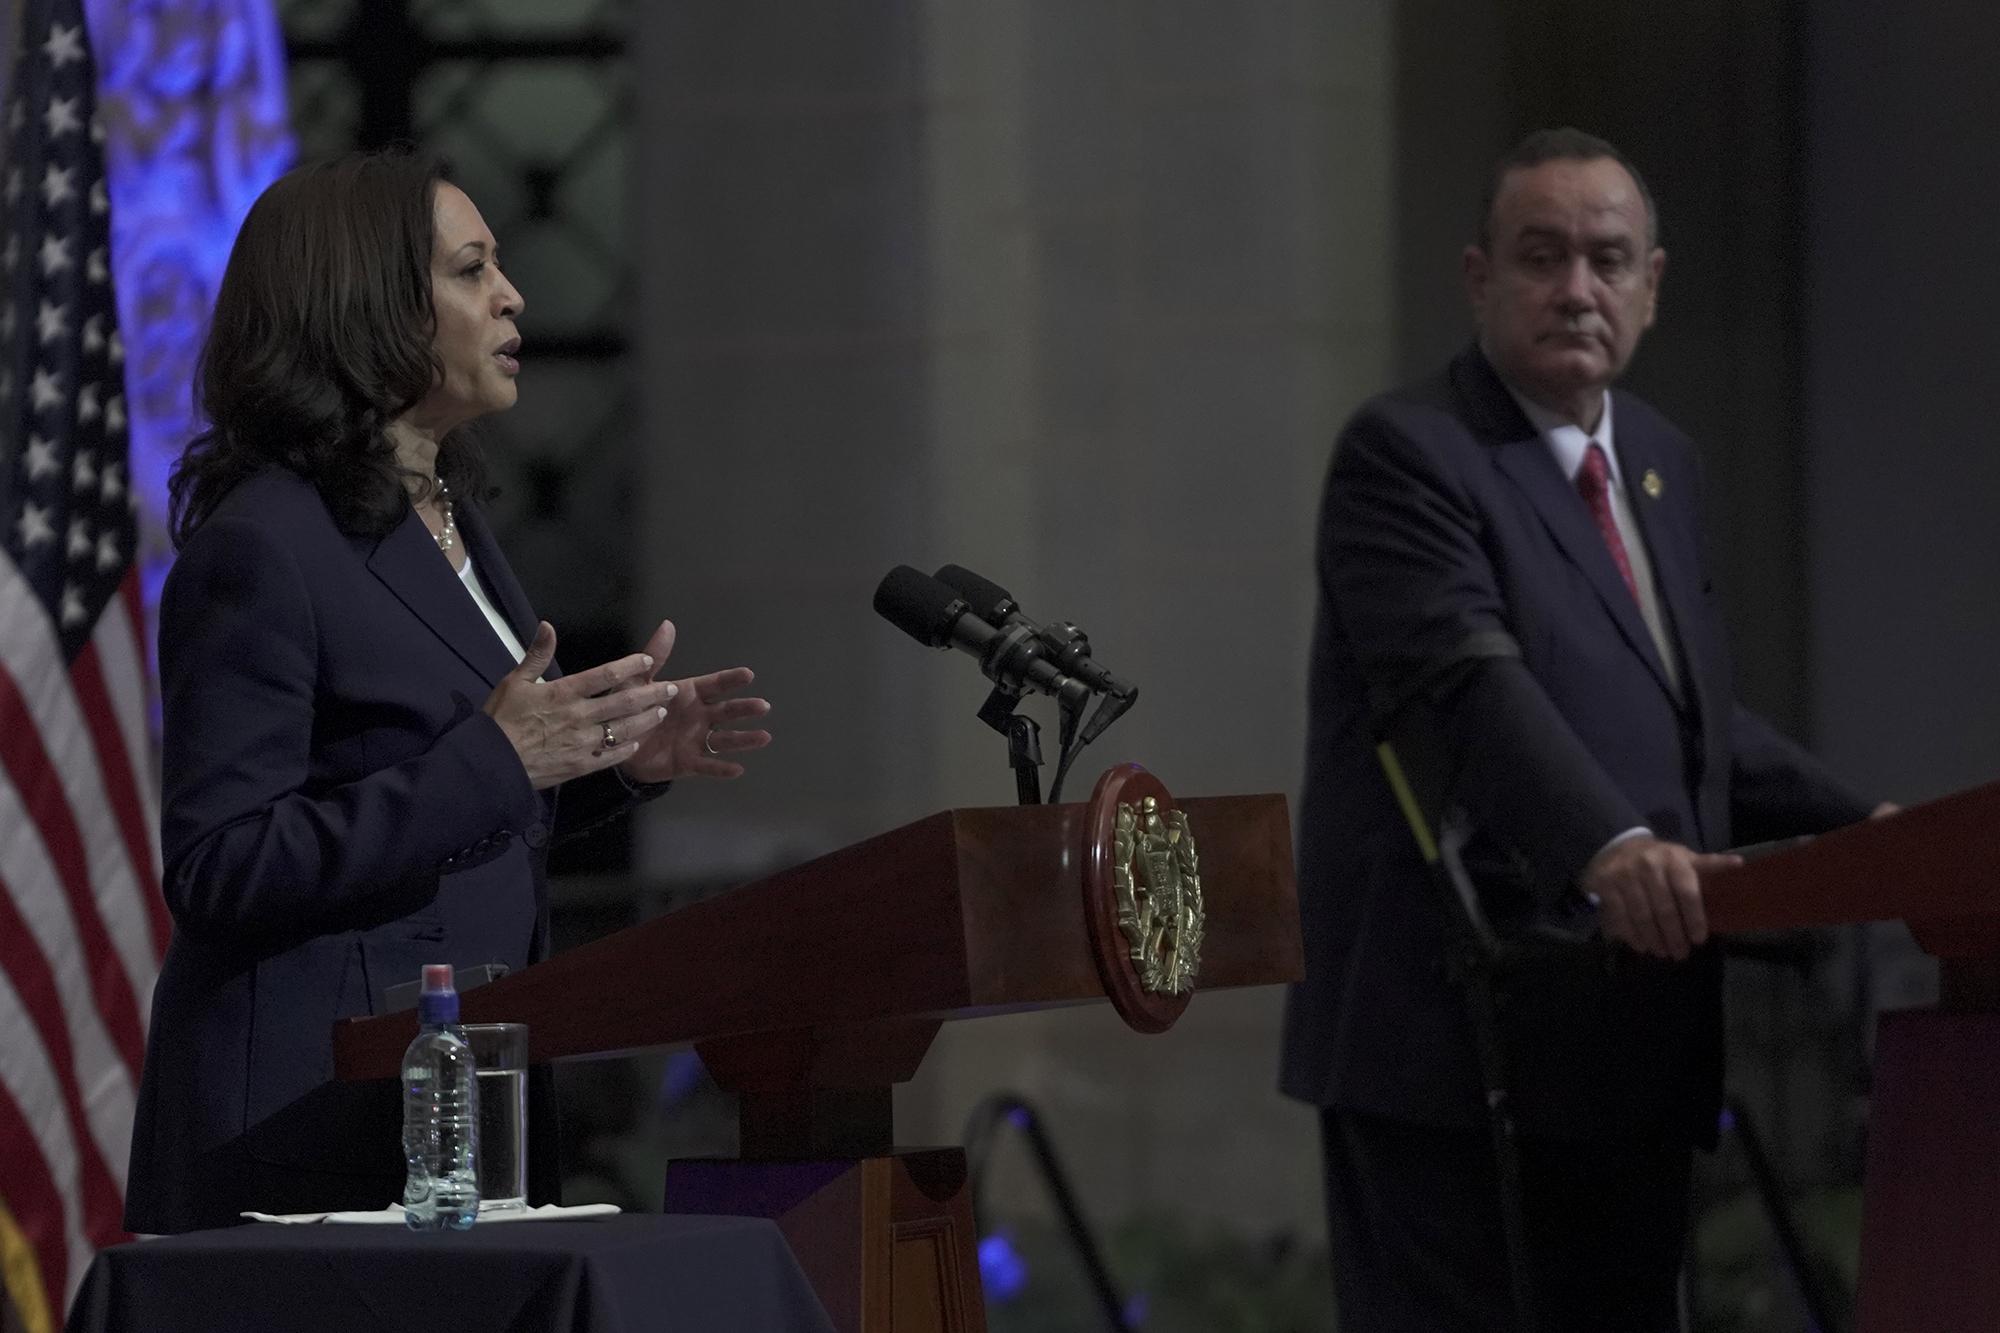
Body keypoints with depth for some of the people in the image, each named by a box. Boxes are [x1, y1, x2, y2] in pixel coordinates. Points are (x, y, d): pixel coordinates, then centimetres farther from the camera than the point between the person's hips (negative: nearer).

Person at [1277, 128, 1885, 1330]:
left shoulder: (1660, 462, 19)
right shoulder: (1406, 455, -9)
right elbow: (1466, 679, -25)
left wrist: (1858, 828, 13)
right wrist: (1608, 847, -40)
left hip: (1631, 1046, 8)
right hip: (1454, 1041, -8)